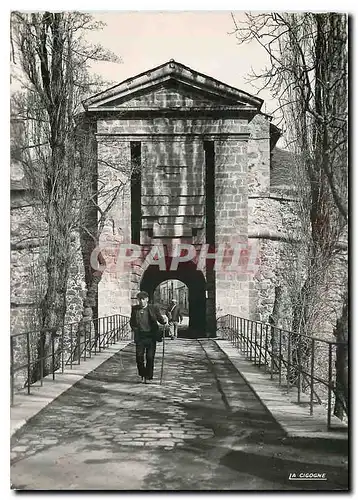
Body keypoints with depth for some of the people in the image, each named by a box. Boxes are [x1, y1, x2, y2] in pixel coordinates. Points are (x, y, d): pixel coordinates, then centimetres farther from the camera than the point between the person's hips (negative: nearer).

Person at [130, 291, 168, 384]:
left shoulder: (153, 308, 0)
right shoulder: (135, 309, 6)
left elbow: (160, 319, 4)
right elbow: (131, 322, 18)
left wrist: (164, 320, -18)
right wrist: (134, 329, 2)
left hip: (151, 336, -1)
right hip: (140, 336, 2)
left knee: (150, 357, 0)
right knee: (139, 356, -3)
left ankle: (148, 377, 14)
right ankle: (143, 374, 20)